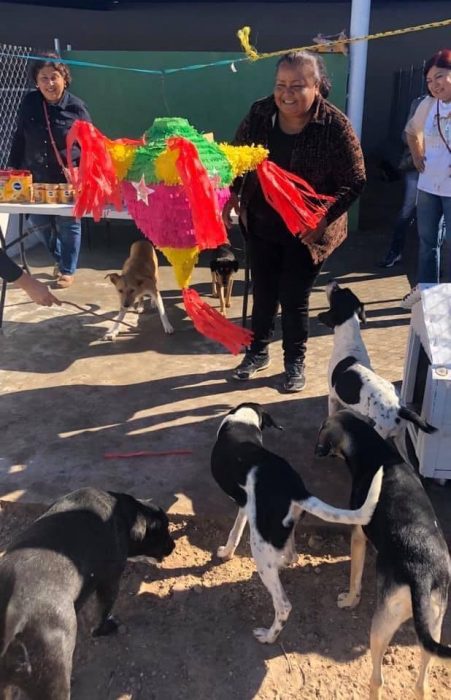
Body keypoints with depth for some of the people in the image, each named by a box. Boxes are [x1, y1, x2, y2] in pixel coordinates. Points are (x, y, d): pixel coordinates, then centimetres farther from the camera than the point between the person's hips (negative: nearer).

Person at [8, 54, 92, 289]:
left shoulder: (76, 107, -9)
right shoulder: (29, 103, -2)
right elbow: (19, 137, 7)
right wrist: (14, 168, 5)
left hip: (68, 178, -3)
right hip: (37, 176, 3)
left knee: (68, 224, 4)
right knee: (38, 221, 9)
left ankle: (67, 270, 20)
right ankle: (59, 257, 36)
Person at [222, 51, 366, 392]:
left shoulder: (335, 126, -18)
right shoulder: (260, 113, -7)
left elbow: (355, 182, -15)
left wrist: (324, 217, -26)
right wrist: (232, 194, -3)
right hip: (261, 225, 4)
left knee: (294, 300, 6)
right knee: (263, 293, 16)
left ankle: (295, 363, 29)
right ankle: (258, 351, 38)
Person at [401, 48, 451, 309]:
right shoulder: (428, 104, 3)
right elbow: (412, 131, 22)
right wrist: (418, 159, 11)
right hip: (428, 185, 5)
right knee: (427, 241, 14)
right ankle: (424, 290, 29)